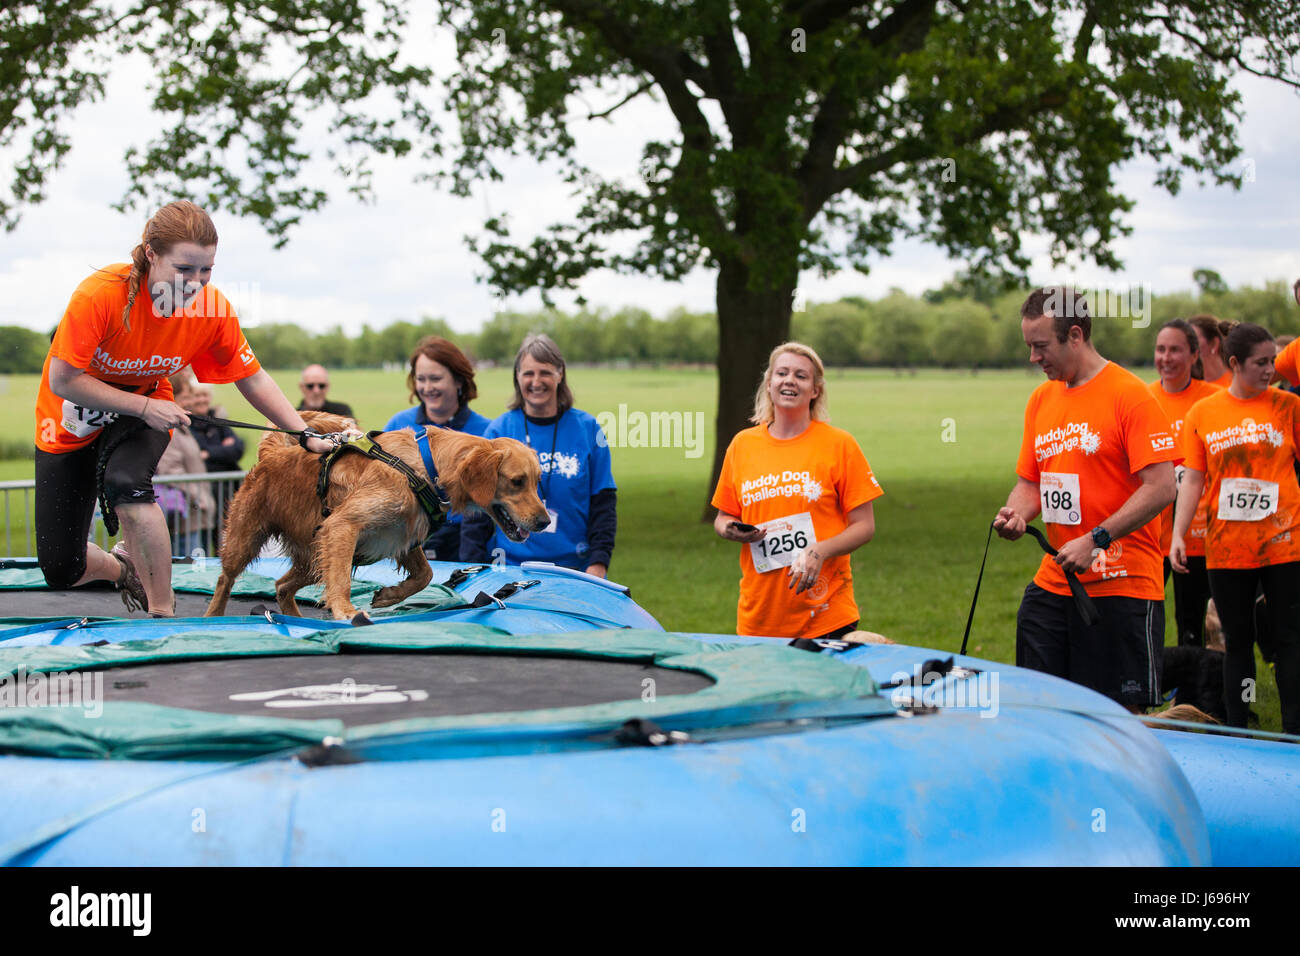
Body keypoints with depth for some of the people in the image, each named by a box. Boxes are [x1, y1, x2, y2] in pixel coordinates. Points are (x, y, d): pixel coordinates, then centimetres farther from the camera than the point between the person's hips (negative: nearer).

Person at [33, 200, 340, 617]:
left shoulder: (213, 309, -21)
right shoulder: (100, 294, -33)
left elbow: (252, 379, -7)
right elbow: (63, 380, -26)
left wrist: (308, 436, -13)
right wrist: (144, 406, -29)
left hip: (145, 406, 1)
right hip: (73, 419, -1)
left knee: (125, 482, -36)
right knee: (61, 571, -3)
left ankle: (162, 612, -19)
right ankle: (121, 566, 35)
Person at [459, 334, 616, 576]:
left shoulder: (587, 428, 4)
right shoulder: (498, 431, 3)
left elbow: (604, 502, 5)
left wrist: (599, 563, -5)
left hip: (576, 570, 0)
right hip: (511, 568, 0)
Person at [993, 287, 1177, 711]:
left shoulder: (1130, 395, -10)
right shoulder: (1041, 399, 13)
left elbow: (1161, 488, -16)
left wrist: (1096, 540, -21)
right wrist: (1018, 512, -2)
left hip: (1123, 588, -7)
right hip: (1053, 583, 7)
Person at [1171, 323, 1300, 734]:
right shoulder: (1202, 413, 3)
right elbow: (1193, 478, 4)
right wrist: (1178, 534, -4)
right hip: (1226, 549, 1)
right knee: (1237, 639, 9)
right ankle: (1236, 731, 17)